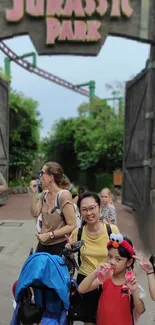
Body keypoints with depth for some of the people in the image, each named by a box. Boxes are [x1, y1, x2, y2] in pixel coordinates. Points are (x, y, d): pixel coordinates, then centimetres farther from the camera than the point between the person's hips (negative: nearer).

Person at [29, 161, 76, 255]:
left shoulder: (64, 195, -18)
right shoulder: (44, 194, 5)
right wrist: (32, 193, -6)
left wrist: (49, 235, -21)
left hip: (59, 247, -7)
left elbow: (72, 226, -20)